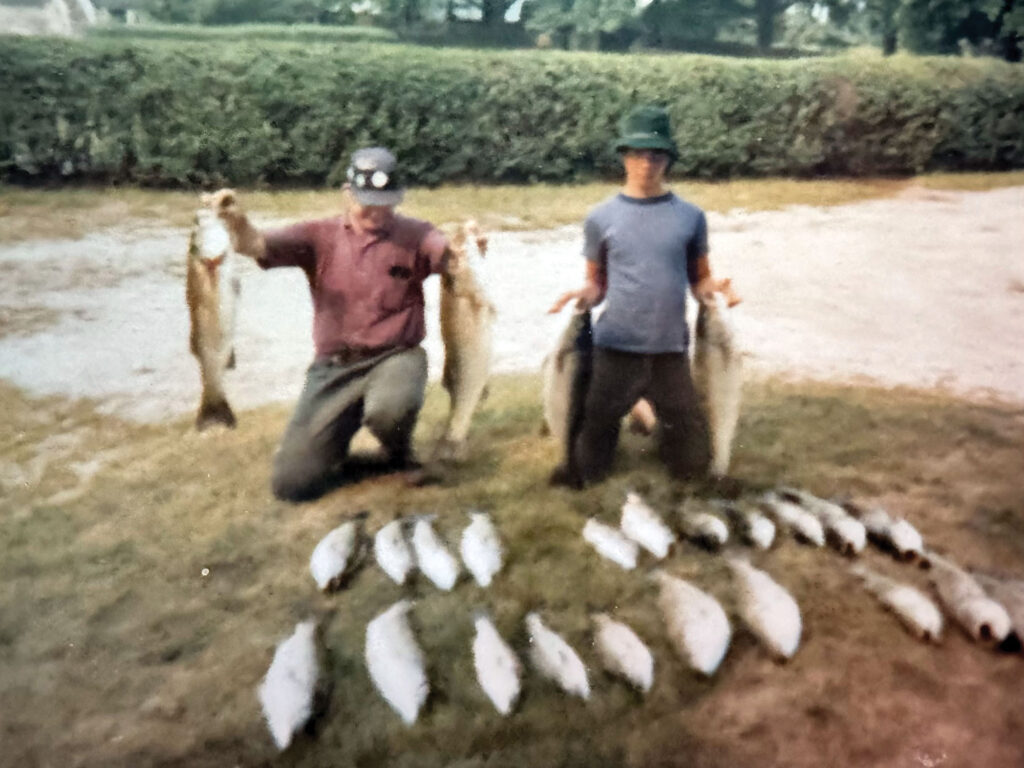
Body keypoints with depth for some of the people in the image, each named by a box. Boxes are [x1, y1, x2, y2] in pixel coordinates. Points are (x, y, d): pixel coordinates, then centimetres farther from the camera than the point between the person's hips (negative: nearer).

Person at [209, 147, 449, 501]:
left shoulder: (414, 235, 0)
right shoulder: (320, 236, 4)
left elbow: (450, 254, -18)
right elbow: (257, 246, -9)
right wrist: (238, 223, -31)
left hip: (395, 357, -1)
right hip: (333, 366, 2)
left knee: (391, 410, -38)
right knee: (292, 482, -6)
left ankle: (400, 456, 1)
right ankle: (335, 445, 31)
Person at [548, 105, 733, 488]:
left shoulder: (690, 216, 4)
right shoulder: (601, 218, 1)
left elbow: (699, 278, 10)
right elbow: (595, 283, 8)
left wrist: (714, 288, -12)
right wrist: (584, 295, -14)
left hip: (671, 351, 1)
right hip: (614, 349, -1)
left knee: (692, 464, 10)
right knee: (586, 471, 6)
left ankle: (663, 428, 39)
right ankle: (604, 433, 38)